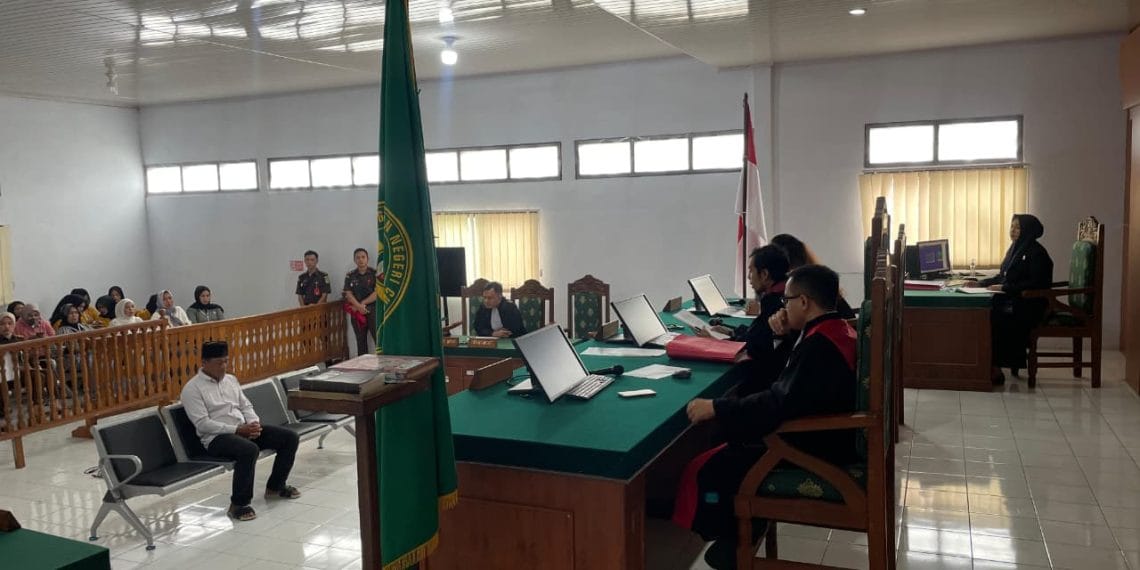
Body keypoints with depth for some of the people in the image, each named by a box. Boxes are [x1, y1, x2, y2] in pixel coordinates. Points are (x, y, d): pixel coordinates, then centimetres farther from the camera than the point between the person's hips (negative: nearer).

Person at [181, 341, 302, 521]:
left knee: (289, 437, -5)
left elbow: (246, 406, 17)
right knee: (249, 450, -38)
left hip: (245, 430, 7)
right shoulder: (192, 389, -6)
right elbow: (203, 424, -15)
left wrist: (254, 423, -6)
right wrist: (237, 429, -20)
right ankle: (239, 504, -22)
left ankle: (275, 486, 13)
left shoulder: (230, 380, 16)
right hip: (217, 438, -7)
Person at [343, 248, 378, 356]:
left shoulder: (375, 274, 1)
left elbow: (377, 293, -6)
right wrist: (359, 306, -14)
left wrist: (363, 303, -10)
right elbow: (348, 294, 1)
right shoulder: (350, 276, 10)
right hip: (357, 311, 3)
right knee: (361, 341, 9)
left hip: (372, 310, -3)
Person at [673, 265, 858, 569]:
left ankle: (732, 540, 11)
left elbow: (780, 403, -31)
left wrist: (716, 408, -28)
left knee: (704, 469, -10)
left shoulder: (819, 344, -25)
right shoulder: (836, 329, 7)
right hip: (823, 436, 11)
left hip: (812, 449, -11)